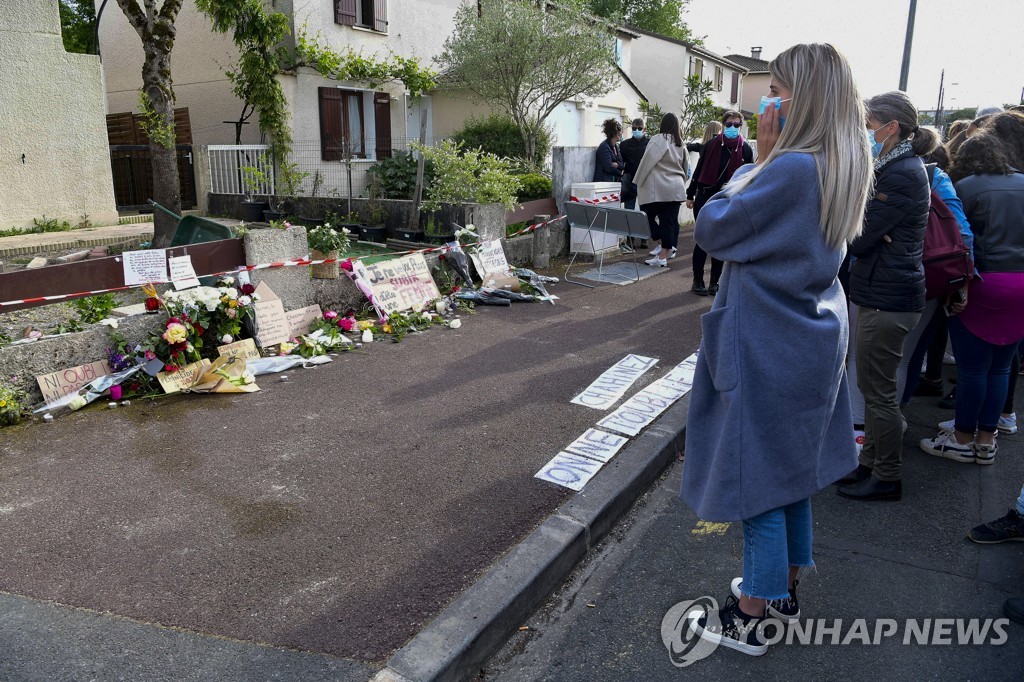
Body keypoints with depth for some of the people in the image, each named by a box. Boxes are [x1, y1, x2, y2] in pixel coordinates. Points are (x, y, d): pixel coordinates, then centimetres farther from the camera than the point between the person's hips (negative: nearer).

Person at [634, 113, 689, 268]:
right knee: (670, 221, 4)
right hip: (676, 189, 6)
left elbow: (646, 162, -9)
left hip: (656, 189, -6)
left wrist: (638, 183, -1)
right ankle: (664, 255, 5)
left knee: (649, 217, 7)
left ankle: (662, 244, 2)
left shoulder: (658, 140, -9)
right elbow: (685, 168, 17)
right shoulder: (680, 144, 10)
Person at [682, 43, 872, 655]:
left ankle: (750, 620, 20)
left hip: (767, 348, -9)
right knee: (792, 470, 20)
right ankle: (785, 589, 38)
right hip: (814, 340, 9)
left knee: (756, 474, 4)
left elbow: (711, 229, -16)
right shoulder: (846, 168, 6)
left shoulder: (792, 169, -23)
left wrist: (758, 160, -8)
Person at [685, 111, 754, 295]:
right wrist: (690, 195, 8)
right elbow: (698, 170, 8)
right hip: (705, 197, -1)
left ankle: (714, 281, 16)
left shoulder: (745, 149, 4)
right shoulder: (711, 145, 2)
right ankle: (697, 281, 10)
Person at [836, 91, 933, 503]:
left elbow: (858, 238, -19)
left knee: (878, 391, 1)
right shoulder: (898, 167, 14)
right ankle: (871, 464, 32)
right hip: (879, 291, 10)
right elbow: (868, 229, 11)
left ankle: (887, 478, 16)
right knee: (875, 387, 18)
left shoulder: (901, 175, -18)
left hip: (887, 298, -10)